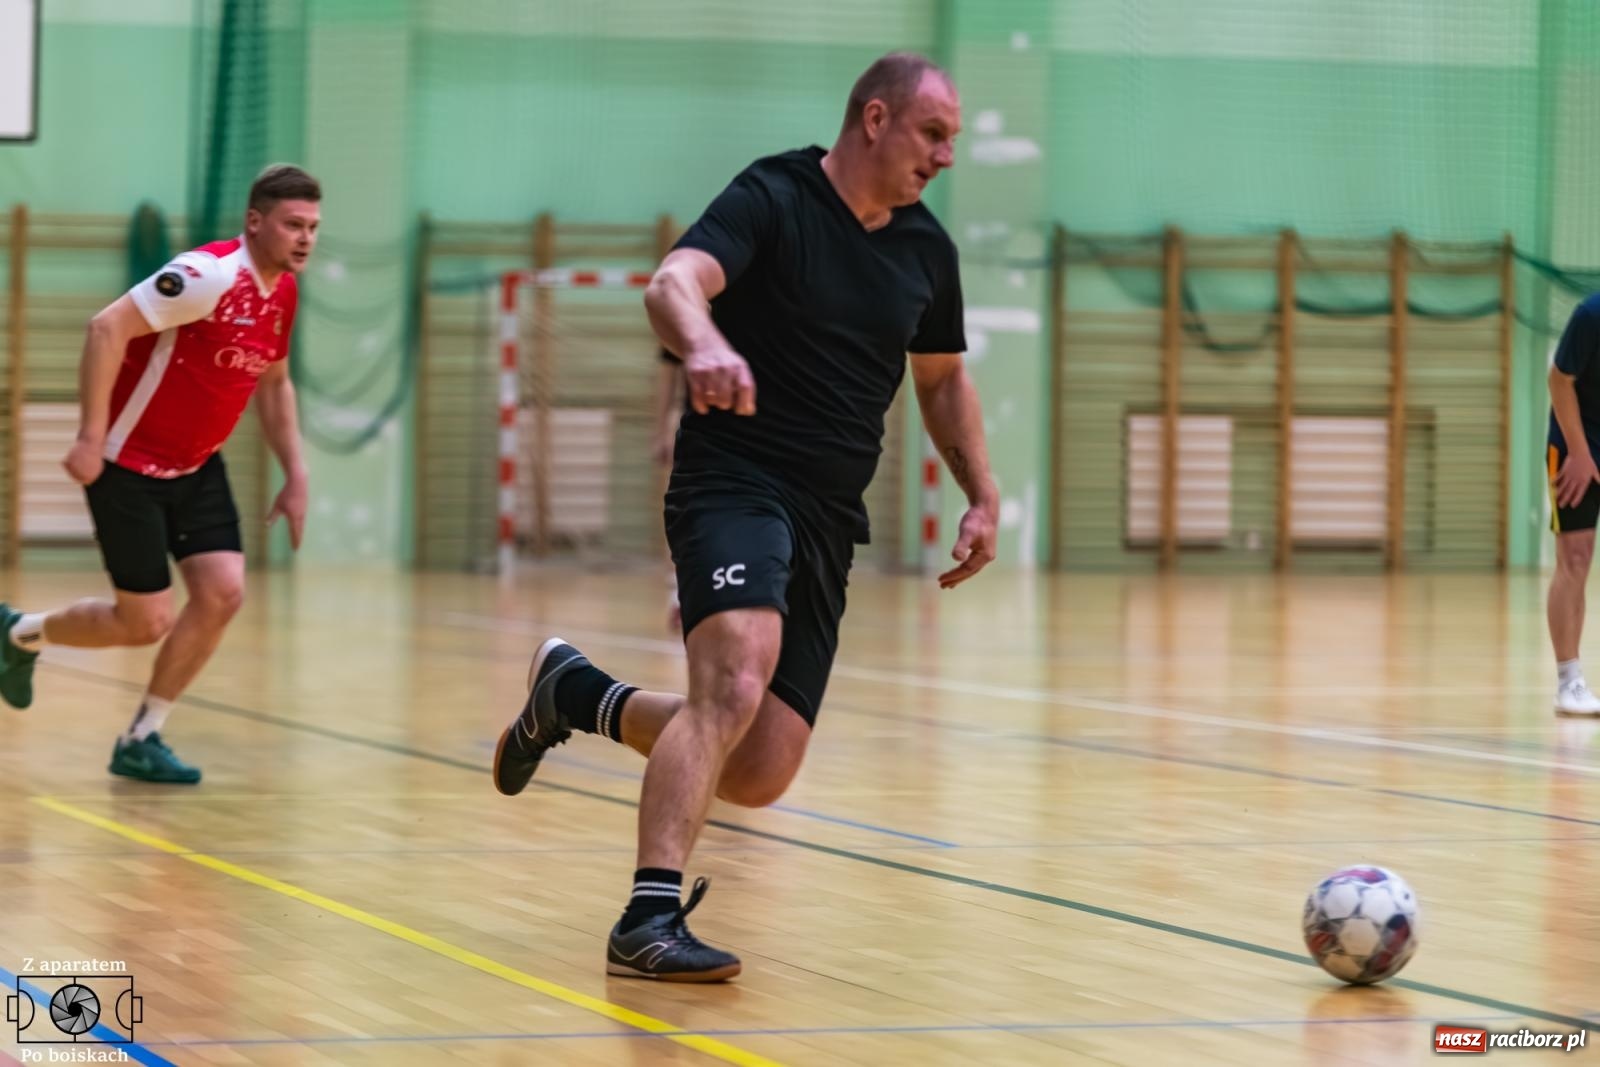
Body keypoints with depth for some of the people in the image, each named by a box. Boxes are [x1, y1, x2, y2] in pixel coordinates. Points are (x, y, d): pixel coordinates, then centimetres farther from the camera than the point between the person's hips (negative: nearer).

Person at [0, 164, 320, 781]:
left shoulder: (283, 293, 2)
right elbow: (108, 327, -27)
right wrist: (91, 436, -29)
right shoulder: (213, 275, -25)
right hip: (128, 466, -8)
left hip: (196, 468, 8)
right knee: (148, 623, -4)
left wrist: (295, 474, 12)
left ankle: (140, 742, 7)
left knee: (223, 592, -8)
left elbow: (273, 384, 19)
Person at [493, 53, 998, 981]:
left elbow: (943, 379, 27)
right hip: (733, 484, -7)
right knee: (735, 685, -30)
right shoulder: (773, 199, -8)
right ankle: (650, 920, -29)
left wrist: (984, 497, 17)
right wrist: (704, 343, -47)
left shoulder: (926, 246, 11)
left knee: (759, 775, 2)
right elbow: (673, 284, -26)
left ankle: (579, 695, 26)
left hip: (829, 521, 7)